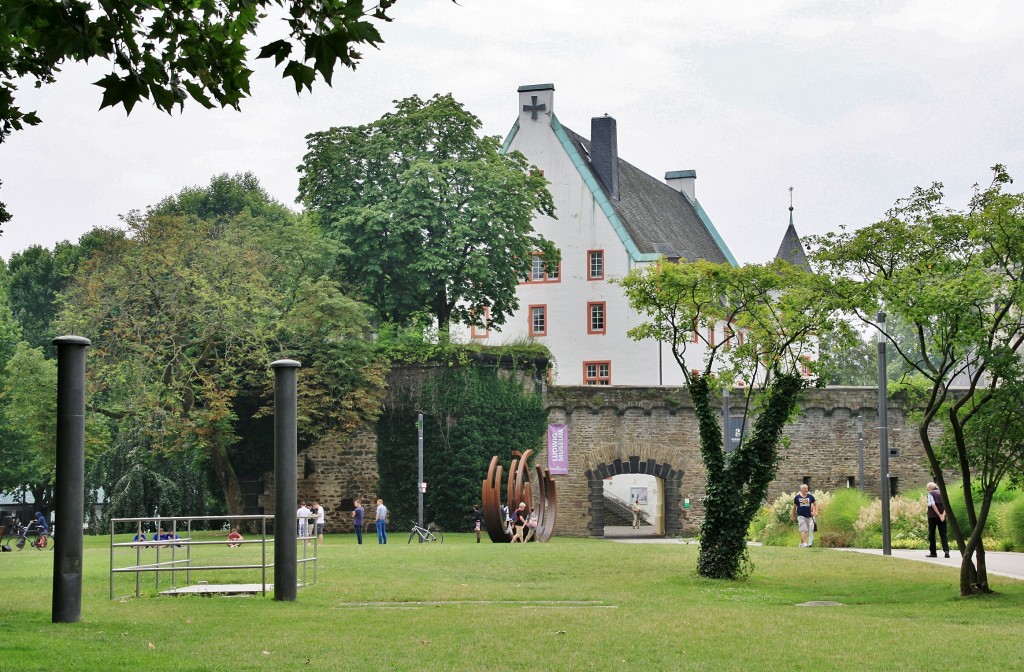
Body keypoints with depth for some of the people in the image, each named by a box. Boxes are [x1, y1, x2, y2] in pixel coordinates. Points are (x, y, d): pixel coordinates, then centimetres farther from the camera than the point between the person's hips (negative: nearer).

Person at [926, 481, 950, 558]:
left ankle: (933, 552, 8)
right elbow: (946, 505, 1)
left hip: (932, 516, -4)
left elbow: (933, 505, -14)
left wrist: (939, 515, -13)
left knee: (932, 534, 6)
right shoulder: (942, 493, 12)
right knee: (943, 534, 2)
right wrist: (943, 515, -9)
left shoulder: (930, 493, -3)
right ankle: (946, 550, -16)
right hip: (942, 517, 4)